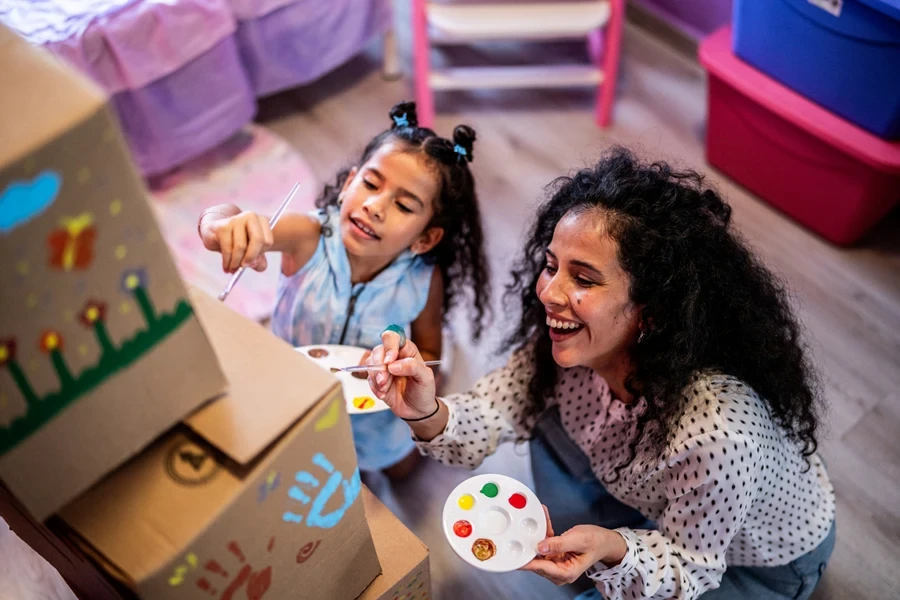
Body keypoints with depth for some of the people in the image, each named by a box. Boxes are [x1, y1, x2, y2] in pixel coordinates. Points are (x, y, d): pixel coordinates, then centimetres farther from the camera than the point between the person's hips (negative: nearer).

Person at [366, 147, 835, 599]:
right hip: (663, 514, 5)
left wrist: (612, 551, -47)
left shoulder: (717, 432, -43)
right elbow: (490, 419, -18)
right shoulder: (570, 339, -25)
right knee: (551, 418, -8)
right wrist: (427, 414, -40)